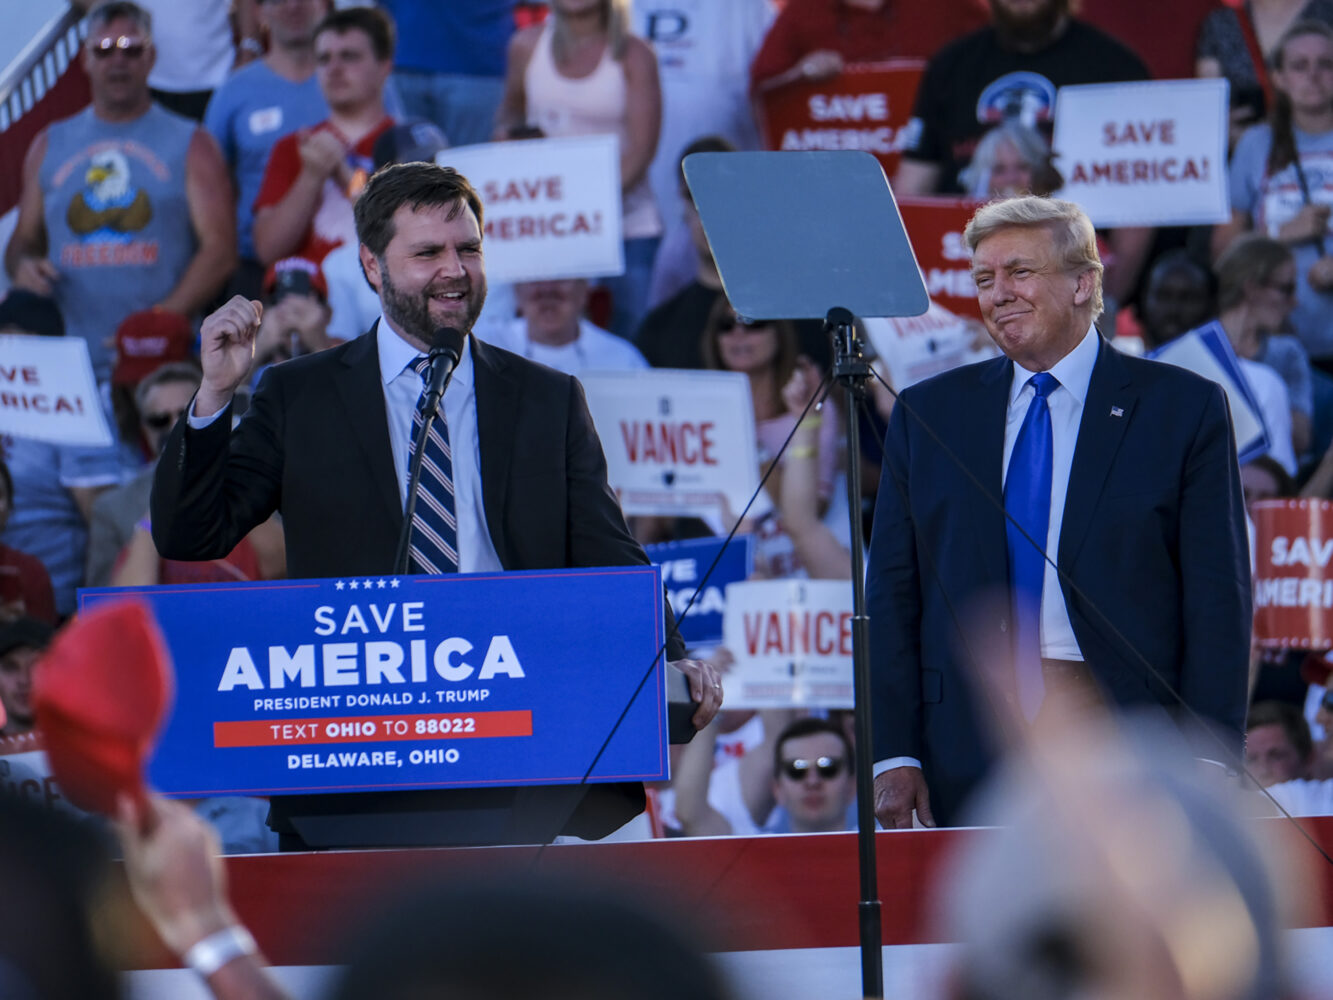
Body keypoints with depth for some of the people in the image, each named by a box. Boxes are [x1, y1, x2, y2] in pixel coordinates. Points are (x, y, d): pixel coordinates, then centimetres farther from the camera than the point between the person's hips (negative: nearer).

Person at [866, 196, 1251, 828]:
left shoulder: (1182, 409, 5)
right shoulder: (927, 414, 13)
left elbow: (1217, 596, 1)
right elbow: (892, 592, 11)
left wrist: (1207, 760, -8)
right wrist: (894, 755, 1)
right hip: (970, 755, 2)